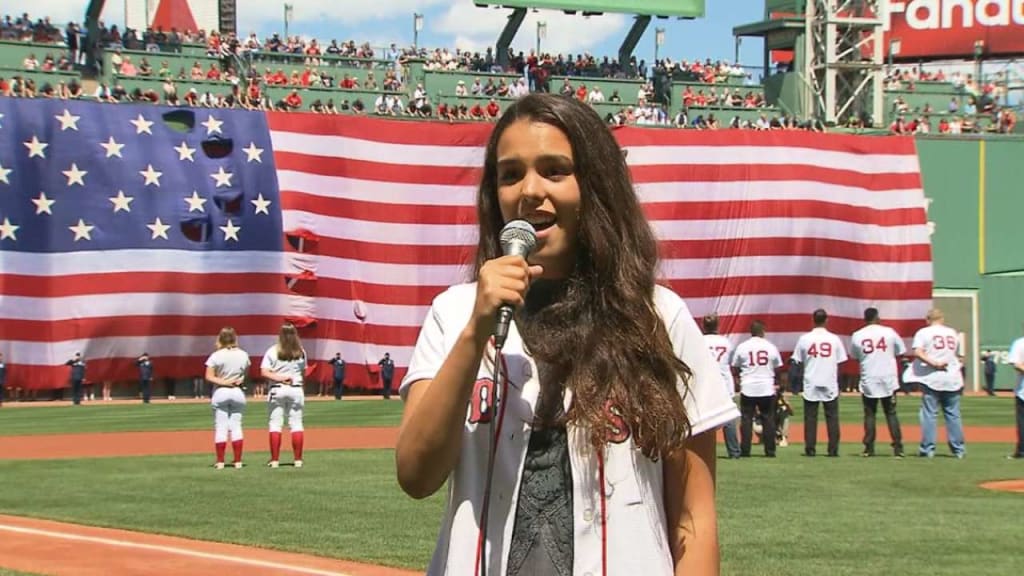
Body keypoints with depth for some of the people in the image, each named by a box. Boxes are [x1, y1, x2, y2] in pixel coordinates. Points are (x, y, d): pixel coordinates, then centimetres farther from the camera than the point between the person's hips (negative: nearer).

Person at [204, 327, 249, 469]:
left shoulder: (216, 356, -9)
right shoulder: (243, 355, 0)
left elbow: (209, 377, -11)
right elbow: (246, 374, 6)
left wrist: (223, 382, -10)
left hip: (220, 393, -2)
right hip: (238, 392, 2)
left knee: (220, 427, 1)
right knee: (236, 426, 7)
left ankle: (220, 461, 0)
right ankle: (237, 460, 5)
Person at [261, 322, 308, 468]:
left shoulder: (273, 351, -4)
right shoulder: (301, 352, 2)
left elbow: (264, 372, -12)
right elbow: (304, 373, 8)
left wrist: (279, 378, -12)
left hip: (277, 390, -2)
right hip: (296, 389, 2)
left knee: (275, 424, 2)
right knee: (296, 423, 5)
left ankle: (274, 459, -3)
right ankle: (298, 459, 2)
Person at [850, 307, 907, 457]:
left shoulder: (857, 336, -2)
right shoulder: (889, 332, -3)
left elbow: (854, 357, 11)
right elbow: (900, 352, 7)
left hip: (868, 381, 0)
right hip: (888, 380, 0)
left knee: (869, 414, 8)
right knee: (891, 413, 5)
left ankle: (869, 448, 5)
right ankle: (898, 448, 0)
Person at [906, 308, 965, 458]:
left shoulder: (923, 333, 1)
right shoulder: (953, 333, 13)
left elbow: (917, 352, -15)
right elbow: (960, 357, 15)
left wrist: (934, 363, -16)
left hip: (931, 379, -3)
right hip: (952, 379, 3)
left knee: (929, 414, 0)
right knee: (953, 414, 8)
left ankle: (928, 449, -2)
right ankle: (959, 449, 8)